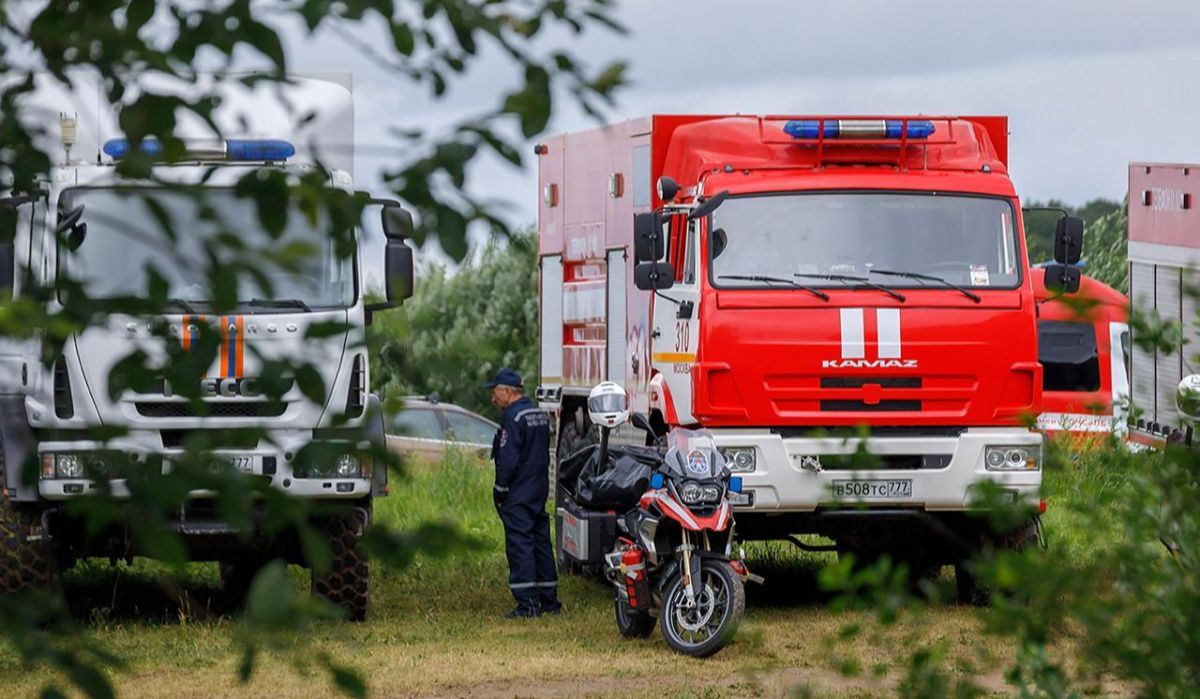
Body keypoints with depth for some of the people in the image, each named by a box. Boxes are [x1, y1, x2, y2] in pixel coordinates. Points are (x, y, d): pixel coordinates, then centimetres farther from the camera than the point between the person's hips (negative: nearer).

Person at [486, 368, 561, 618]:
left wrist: (500, 490, -11)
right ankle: (549, 600, 15)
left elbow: (508, 459, -19)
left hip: (518, 494, -9)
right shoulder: (540, 414, 14)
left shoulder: (513, 416, -15)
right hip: (540, 492, 9)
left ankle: (527, 604, -11)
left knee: (520, 545, -7)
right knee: (541, 543, 12)